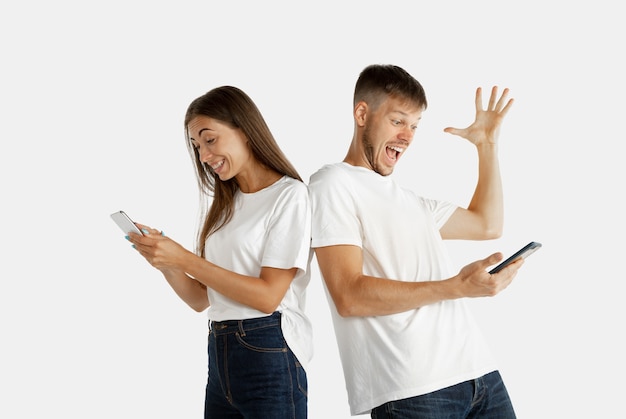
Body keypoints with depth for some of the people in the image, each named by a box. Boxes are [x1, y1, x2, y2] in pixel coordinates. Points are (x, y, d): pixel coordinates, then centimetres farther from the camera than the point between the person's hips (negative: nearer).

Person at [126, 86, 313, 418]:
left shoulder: (290, 195, -7)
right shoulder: (222, 204, 15)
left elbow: (268, 296, -16)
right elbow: (201, 299, 11)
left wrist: (184, 259, -17)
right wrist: (164, 262, -7)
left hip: (268, 355, -7)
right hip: (219, 354, 7)